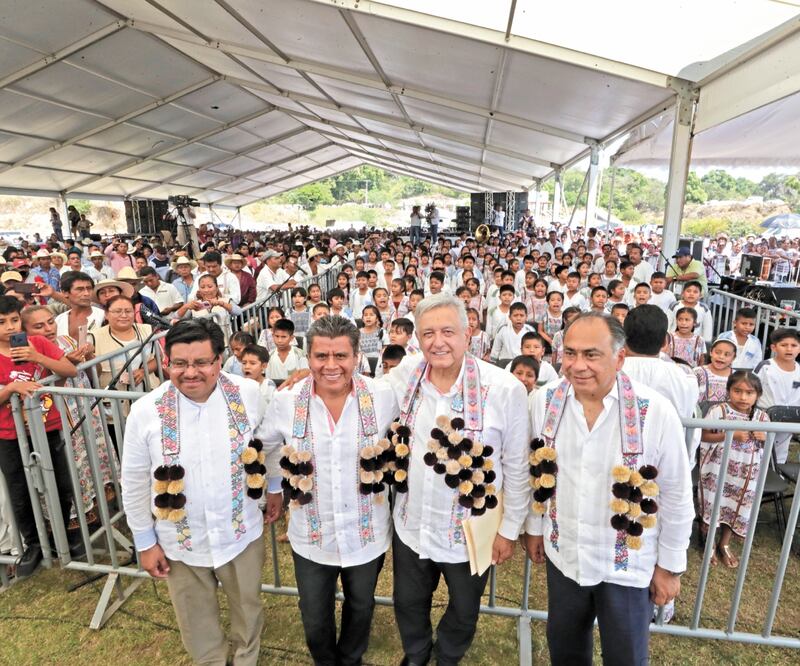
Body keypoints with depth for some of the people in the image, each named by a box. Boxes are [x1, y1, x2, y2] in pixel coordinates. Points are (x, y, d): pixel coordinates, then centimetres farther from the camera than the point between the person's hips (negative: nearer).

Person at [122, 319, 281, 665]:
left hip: (241, 533, 0)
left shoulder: (249, 394, -17)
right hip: (180, 541, 0)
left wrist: (274, 488, 10)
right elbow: (134, 483, -5)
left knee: (248, 608, 24)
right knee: (197, 624, 23)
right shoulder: (146, 411, -17)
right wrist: (145, 542, 1)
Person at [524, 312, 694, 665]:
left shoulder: (656, 412, -22)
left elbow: (676, 496, -10)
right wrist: (534, 527, 9)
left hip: (628, 563, -2)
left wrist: (670, 565, -2)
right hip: (563, 554, 3)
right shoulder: (545, 400, -13)